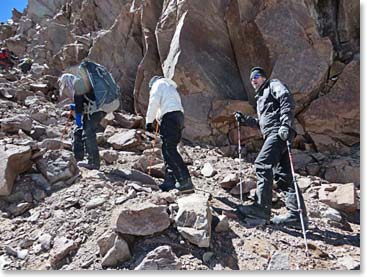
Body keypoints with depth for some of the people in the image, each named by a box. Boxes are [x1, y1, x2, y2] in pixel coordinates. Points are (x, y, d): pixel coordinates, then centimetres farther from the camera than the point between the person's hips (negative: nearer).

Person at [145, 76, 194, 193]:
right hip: (179, 115, 9)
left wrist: (149, 121, -2)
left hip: (169, 117, -9)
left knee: (170, 150, -13)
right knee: (168, 150, 10)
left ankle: (186, 182, -19)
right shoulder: (172, 87, 37)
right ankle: (170, 181, 9)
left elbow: (154, 102, -3)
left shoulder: (158, 84, 11)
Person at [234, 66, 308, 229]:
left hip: (279, 132, -9)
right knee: (283, 175, 2)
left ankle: (262, 208, -21)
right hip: (273, 135, 9)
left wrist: (286, 124, -22)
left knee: (262, 165, -19)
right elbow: (261, 123, 33)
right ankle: (297, 214, 2)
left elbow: (287, 99, -9)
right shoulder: (261, 97, 35)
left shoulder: (273, 85, 11)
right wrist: (244, 120, 22)